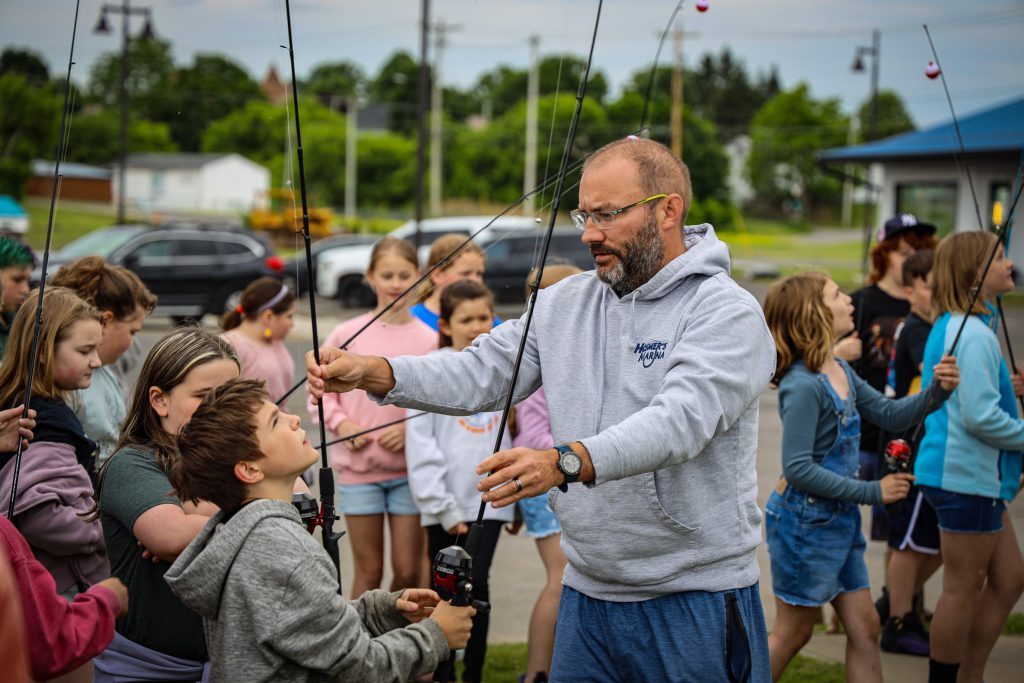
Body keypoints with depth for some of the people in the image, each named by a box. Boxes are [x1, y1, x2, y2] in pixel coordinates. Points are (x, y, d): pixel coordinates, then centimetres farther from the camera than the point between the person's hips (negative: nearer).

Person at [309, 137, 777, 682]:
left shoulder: (728, 314, -13)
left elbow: (680, 420, -28)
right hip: (587, 593, 5)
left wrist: (568, 462, -43)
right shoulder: (563, 304, 9)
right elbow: (479, 374, 4)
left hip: (696, 602, -5)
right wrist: (370, 372, -13)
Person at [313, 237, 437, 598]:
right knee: (369, 571, 7)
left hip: (410, 469, 0)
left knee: (408, 571, 5)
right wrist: (340, 423, -9)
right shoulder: (347, 334, -2)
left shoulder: (428, 339, -2)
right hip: (358, 466, 0)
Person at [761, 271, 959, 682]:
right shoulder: (803, 386, -23)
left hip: (840, 520, 9)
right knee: (792, 633, 5)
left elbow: (891, 415, 12)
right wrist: (871, 492, -19)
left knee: (864, 627, 11)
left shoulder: (840, 371, 5)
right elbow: (798, 469, -25)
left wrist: (937, 392, -7)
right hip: (803, 522, -9)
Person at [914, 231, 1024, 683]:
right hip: (967, 477, -10)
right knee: (964, 588, 1)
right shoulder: (974, 335, -19)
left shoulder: (949, 327, 13)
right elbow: (980, 417, -24)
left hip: (975, 476, 10)